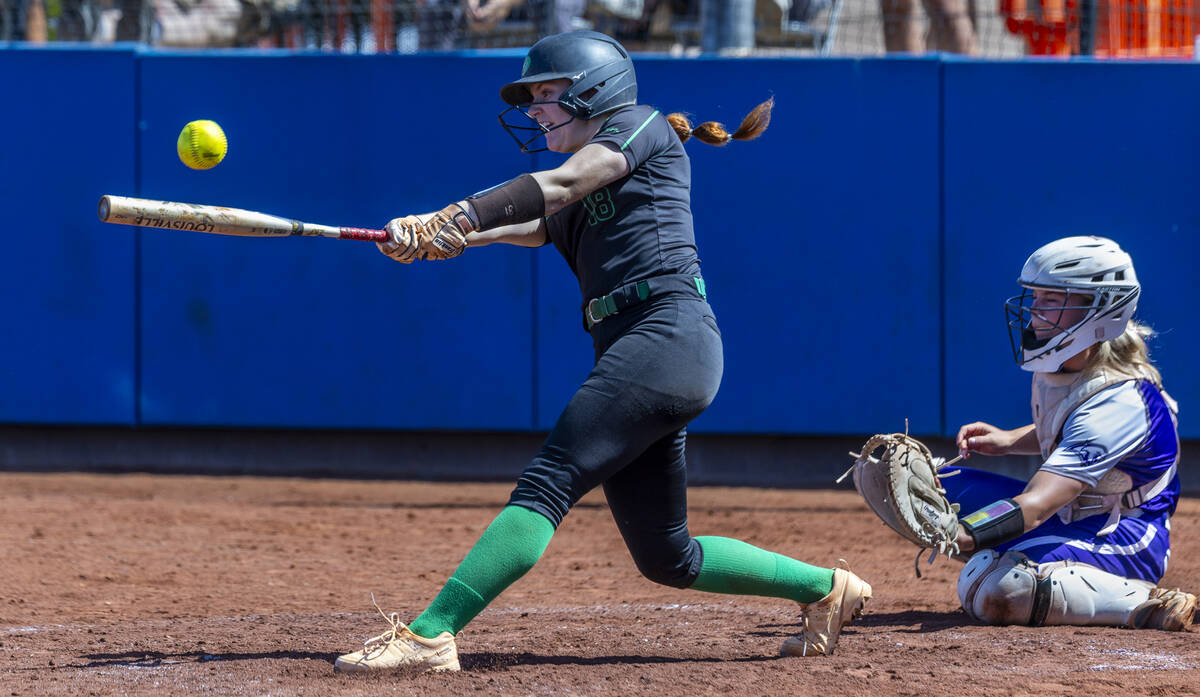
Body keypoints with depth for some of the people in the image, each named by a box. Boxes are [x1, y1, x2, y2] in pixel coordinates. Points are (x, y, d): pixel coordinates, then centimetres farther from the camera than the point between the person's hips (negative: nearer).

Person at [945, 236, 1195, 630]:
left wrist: (953, 536, -55)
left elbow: (1034, 508, -41)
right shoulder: (1060, 363, -3)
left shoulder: (1119, 402, -30)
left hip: (1126, 539, -10)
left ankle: (1146, 603, -24)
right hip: (1070, 517, 10)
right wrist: (1008, 442, 2)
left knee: (991, 588, -34)